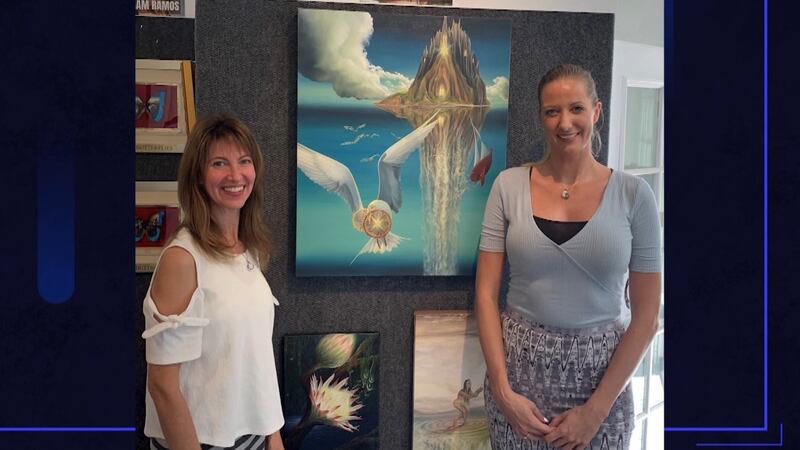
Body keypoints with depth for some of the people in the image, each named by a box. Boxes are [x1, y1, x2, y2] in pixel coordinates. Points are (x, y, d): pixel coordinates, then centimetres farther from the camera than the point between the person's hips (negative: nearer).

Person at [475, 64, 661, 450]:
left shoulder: (633, 194, -5)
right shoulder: (509, 185, -2)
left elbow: (646, 315, -5)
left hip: (600, 373, -1)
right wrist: (502, 390, -10)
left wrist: (596, 410, -10)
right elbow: (485, 292, -2)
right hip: (518, 366, 1)